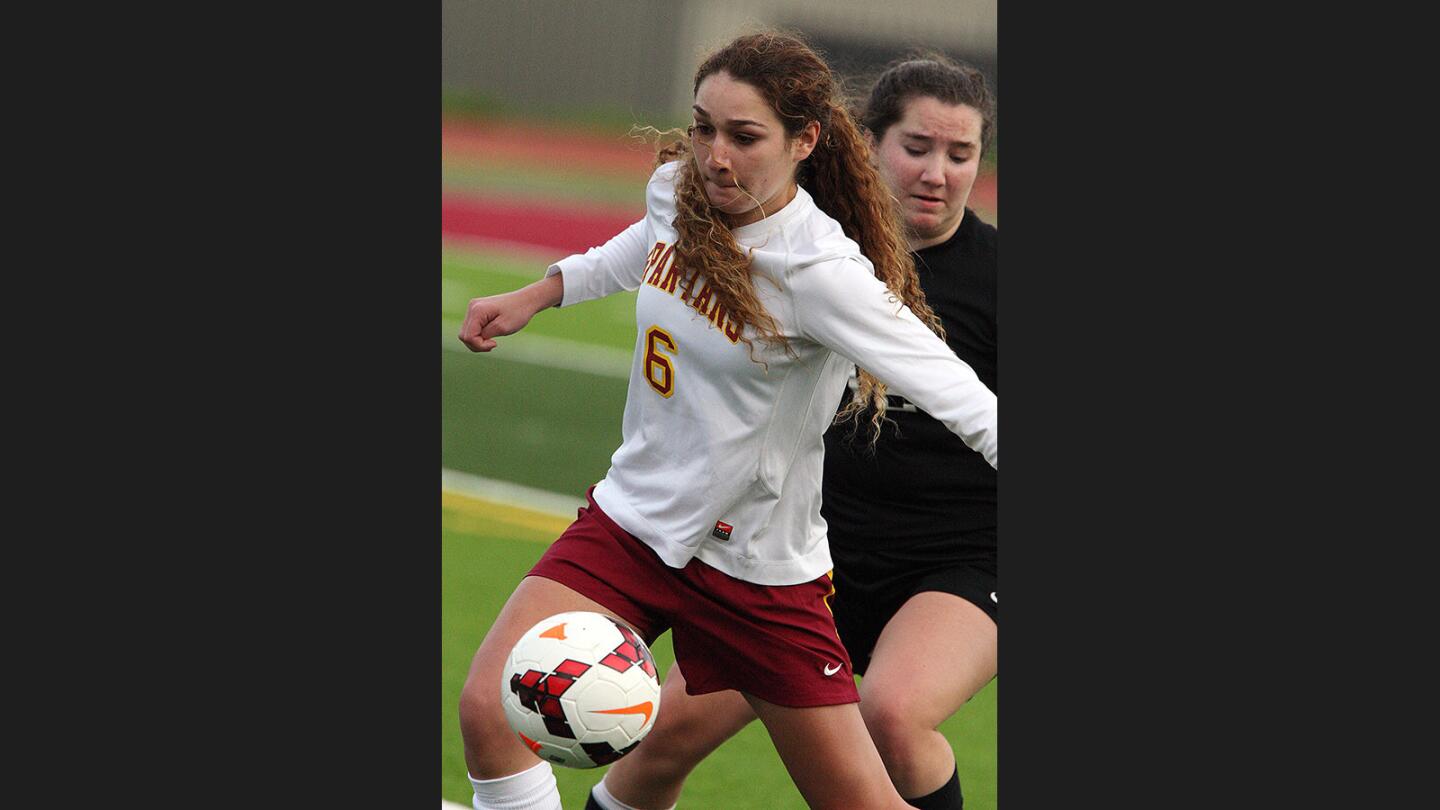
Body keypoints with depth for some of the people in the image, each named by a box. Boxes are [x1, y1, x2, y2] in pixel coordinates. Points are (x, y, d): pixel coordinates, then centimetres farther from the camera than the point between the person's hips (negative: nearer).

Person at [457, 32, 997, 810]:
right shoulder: (675, 186, -5)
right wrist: (537, 294, 21)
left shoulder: (820, 272, -24)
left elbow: (965, 402, -31)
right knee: (489, 710, -17)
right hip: (629, 522, 5)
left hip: (760, 571, -5)